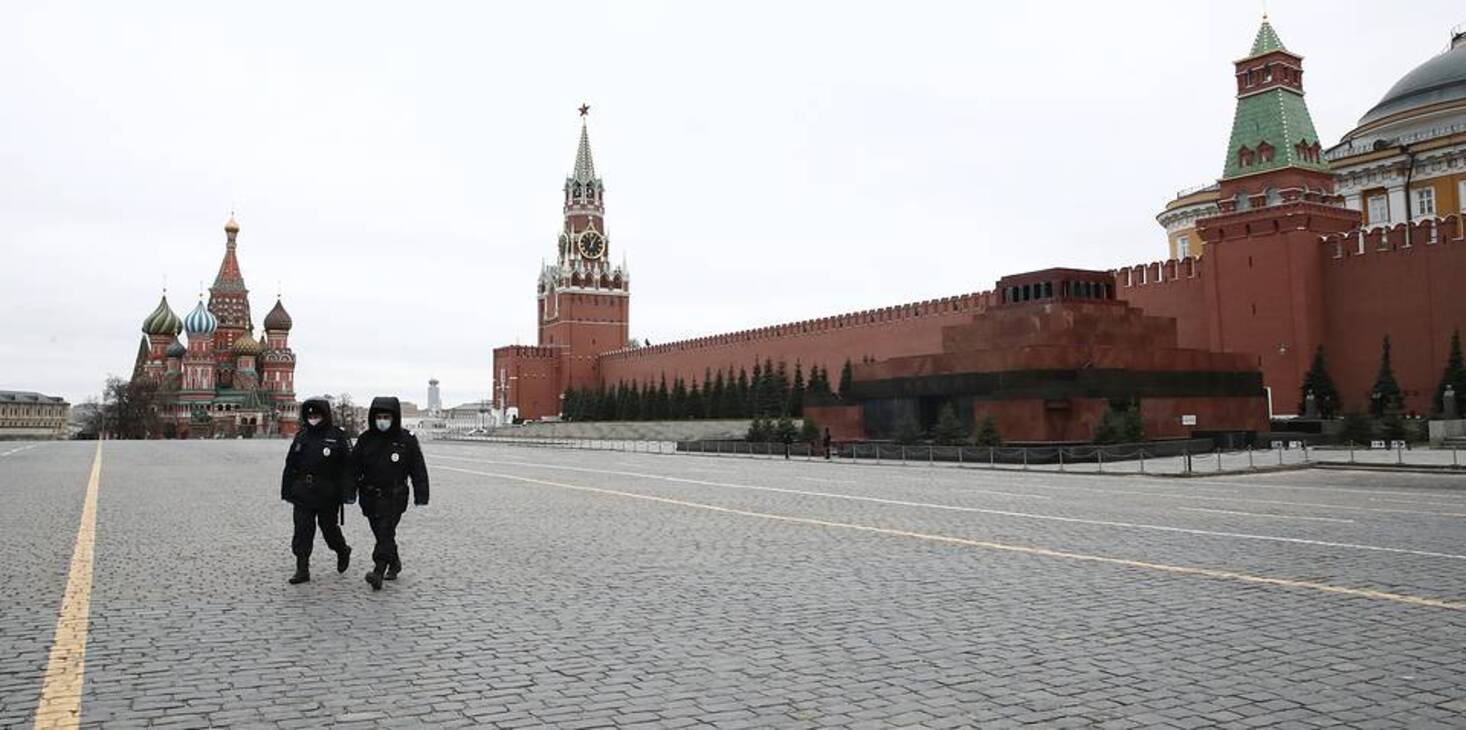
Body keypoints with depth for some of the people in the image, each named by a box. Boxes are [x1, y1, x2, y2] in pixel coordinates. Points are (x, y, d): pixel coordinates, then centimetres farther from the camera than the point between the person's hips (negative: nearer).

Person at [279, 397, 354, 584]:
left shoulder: (337, 437, -6)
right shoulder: (301, 437, 9)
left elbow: (348, 467, -9)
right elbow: (290, 465, 14)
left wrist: (348, 492, -15)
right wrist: (287, 490, 11)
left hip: (327, 496, -4)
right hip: (303, 495, 4)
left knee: (329, 528, 6)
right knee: (302, 531, 1)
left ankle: (343, 552, 35)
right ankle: (302, 570, 6)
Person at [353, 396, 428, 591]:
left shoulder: (406, 439, -5)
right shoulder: (366, 439, 4)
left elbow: (418, 469, -2)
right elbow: (355, 467, 7)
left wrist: (421, 496, -5)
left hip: (394, 497, -4)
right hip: (370, 496, 4)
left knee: (386, 533, -14)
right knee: (380, 534, 14)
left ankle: (378, 572, -20)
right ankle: (394, 563, 34)